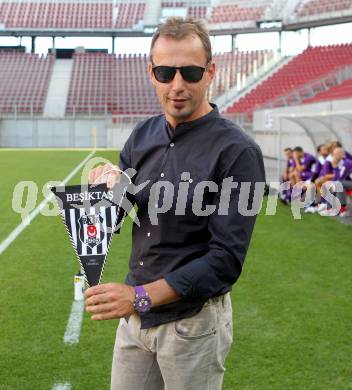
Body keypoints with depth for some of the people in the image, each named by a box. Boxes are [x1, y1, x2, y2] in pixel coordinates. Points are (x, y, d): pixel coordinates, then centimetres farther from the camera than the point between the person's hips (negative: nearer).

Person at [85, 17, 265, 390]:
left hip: (194, 322, -5)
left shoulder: (237, 152, -17)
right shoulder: (142, 135, 3)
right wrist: (105, 188, -14)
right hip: (134, 314, 5)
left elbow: (226, 259, -20)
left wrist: (141, 297, -28)